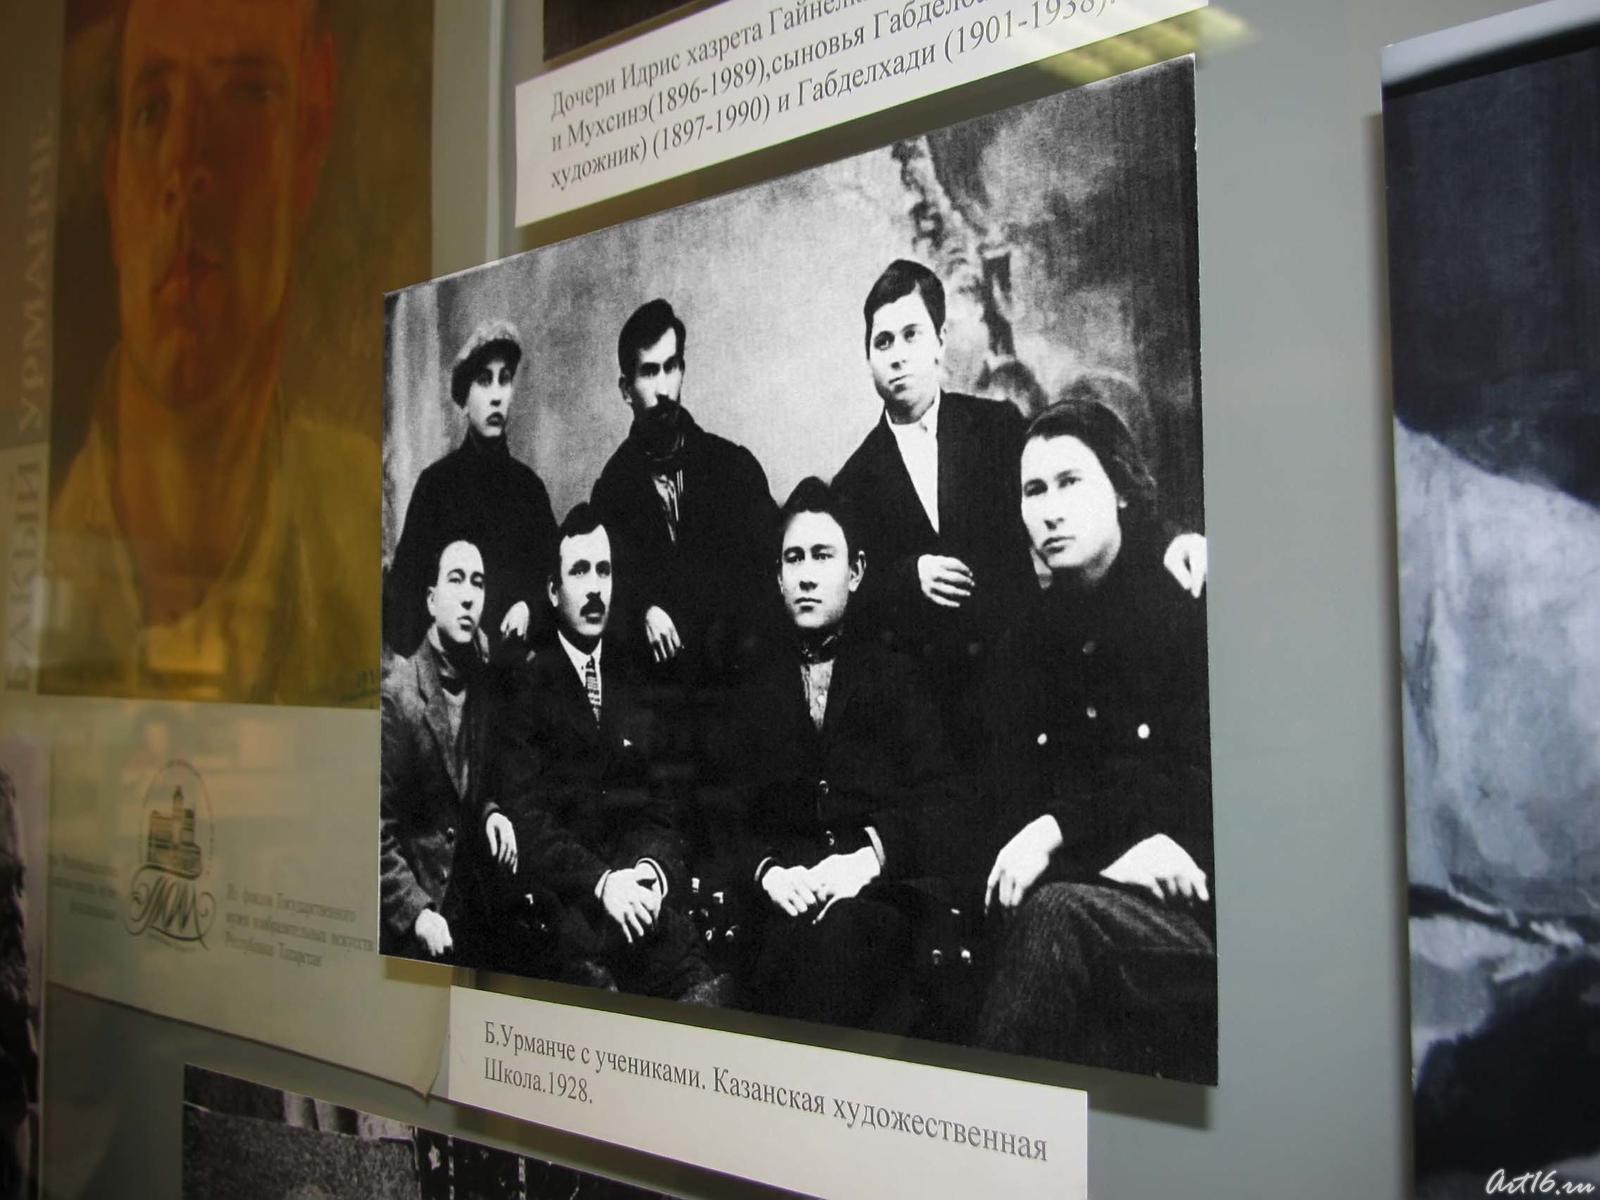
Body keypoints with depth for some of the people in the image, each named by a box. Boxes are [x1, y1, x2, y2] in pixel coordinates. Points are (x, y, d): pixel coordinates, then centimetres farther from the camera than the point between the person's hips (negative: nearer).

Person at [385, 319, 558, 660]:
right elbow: (407, 581, -2)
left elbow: (554, 575, 13)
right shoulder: (437, 481, 0)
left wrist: (530, 608, -5)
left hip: (523, 658, 2)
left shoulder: (529, 485, 9)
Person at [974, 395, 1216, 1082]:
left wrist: (1059, 827, -15)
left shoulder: (1190, 609, 1)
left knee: (1058, 911, -31)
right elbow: (1008, 806, 4)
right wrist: (1116, 846, -15)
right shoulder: (1024, 645, 13)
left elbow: (1197, 786, -7)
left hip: (1199, 907, -3)